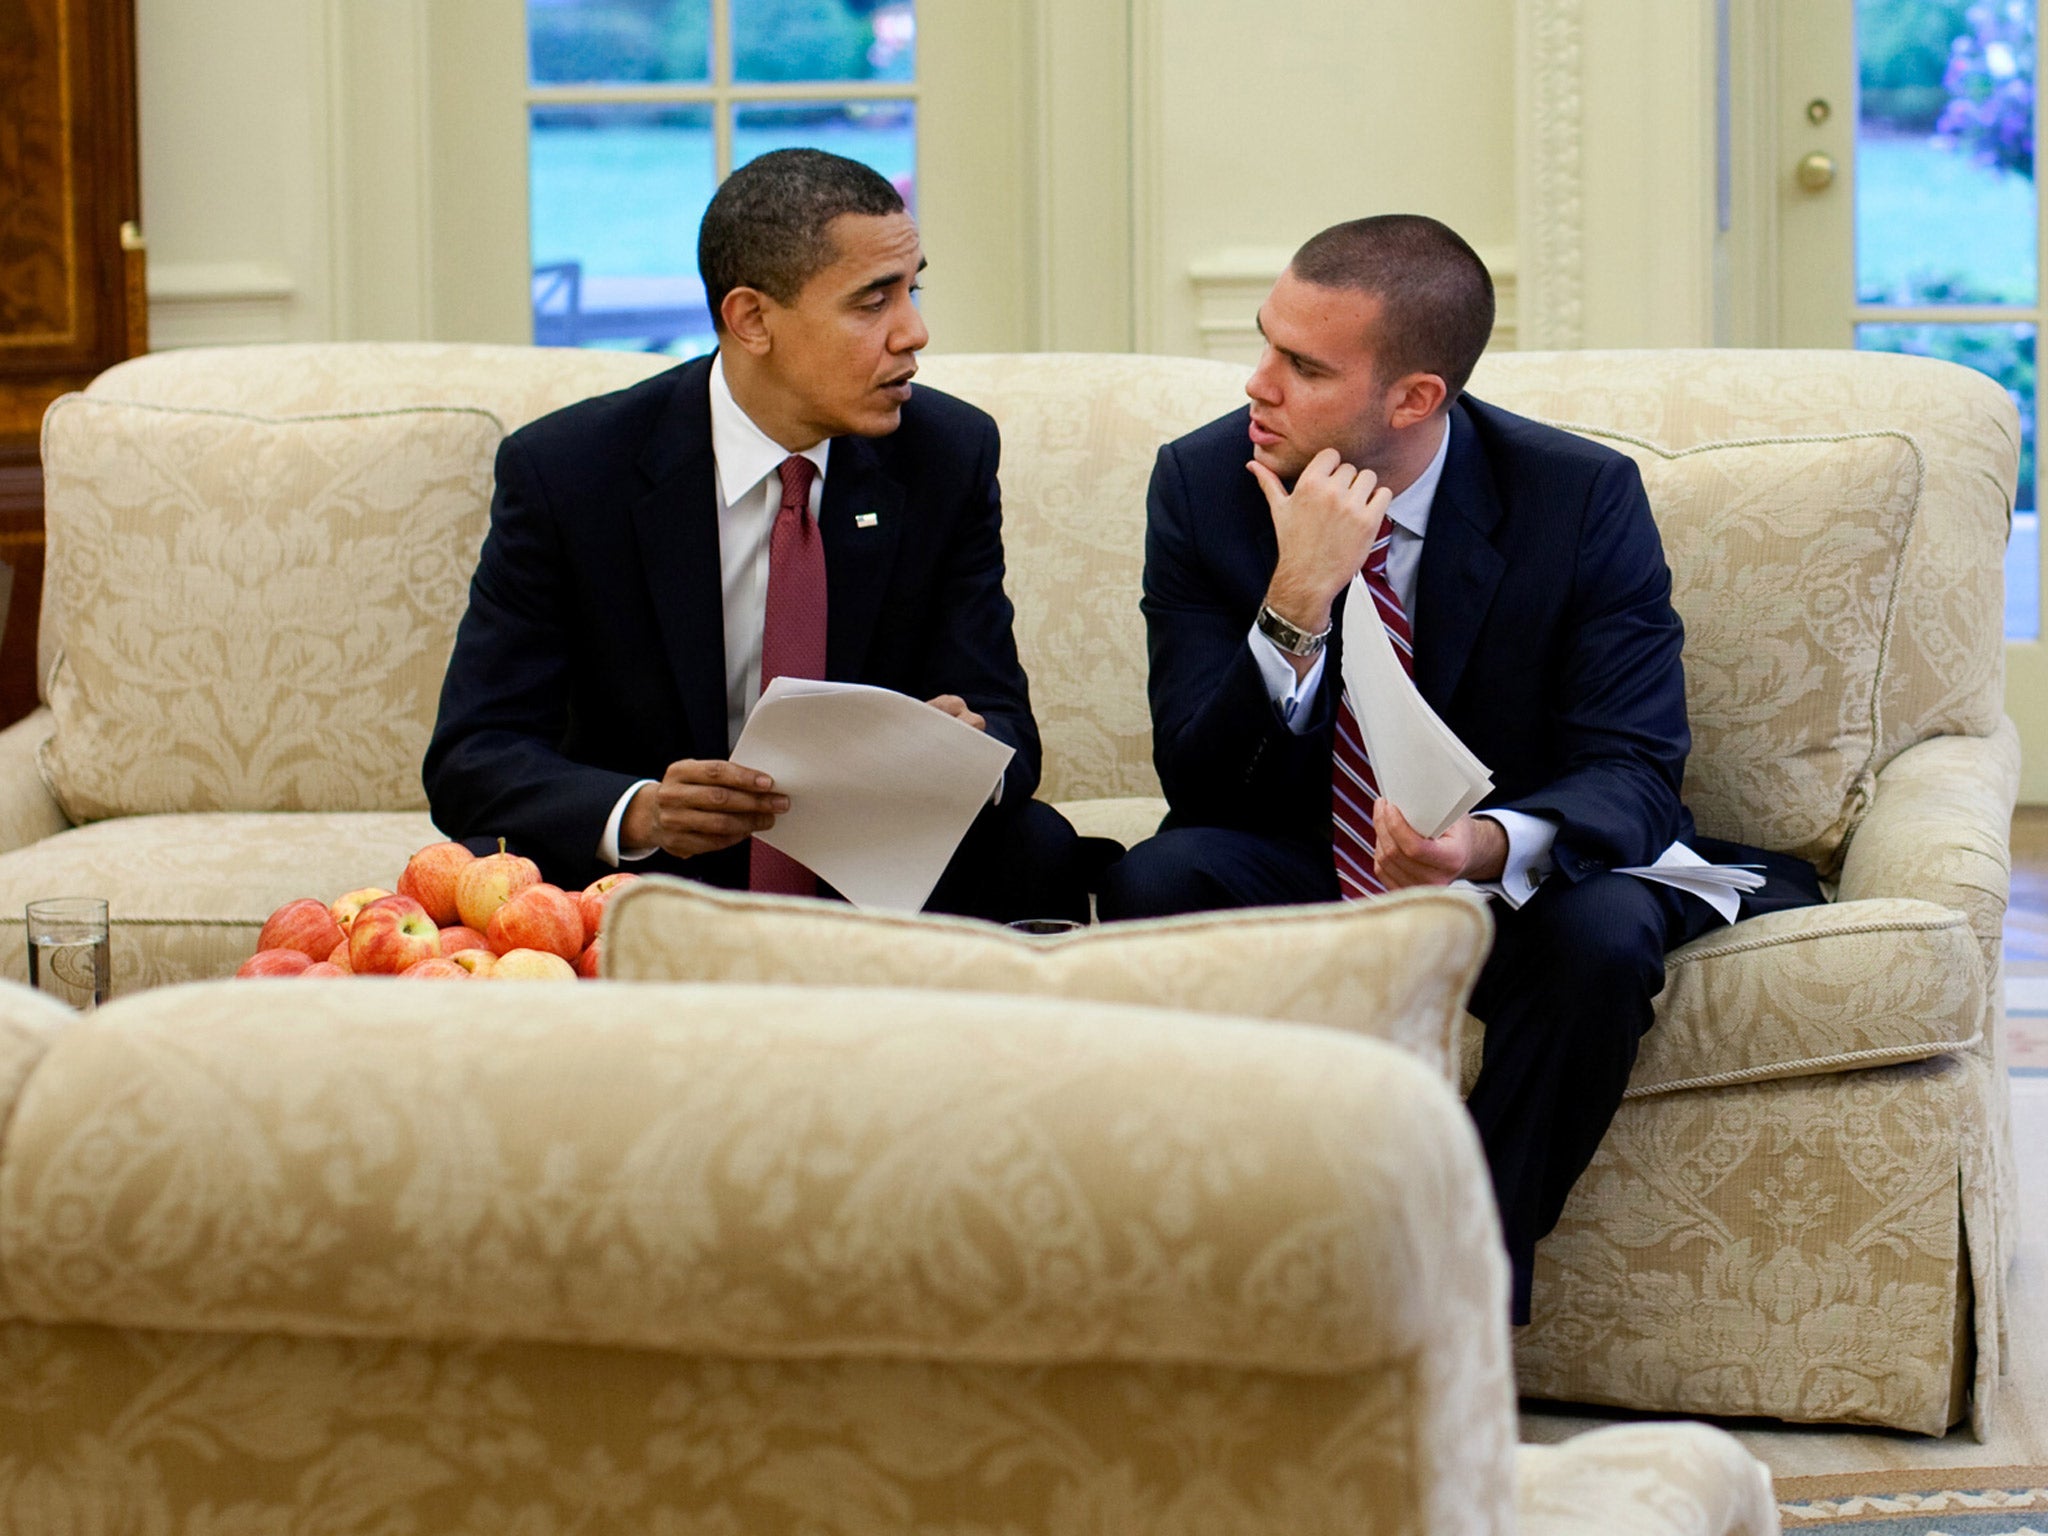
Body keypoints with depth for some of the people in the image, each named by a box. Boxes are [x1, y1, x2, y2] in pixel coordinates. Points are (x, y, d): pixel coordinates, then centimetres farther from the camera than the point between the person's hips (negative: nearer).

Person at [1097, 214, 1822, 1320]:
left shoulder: (1585, 499, -15)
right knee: (1151, 883, -28)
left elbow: (1633, 771, -20)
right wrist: (1298, 601, -31)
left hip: (1518, 877, -2)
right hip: (1295, 865, 2)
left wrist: (1491, 845, -43)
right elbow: (1197, 782, -15)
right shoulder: (1203, 484, -10)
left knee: (1602, 932, -34)